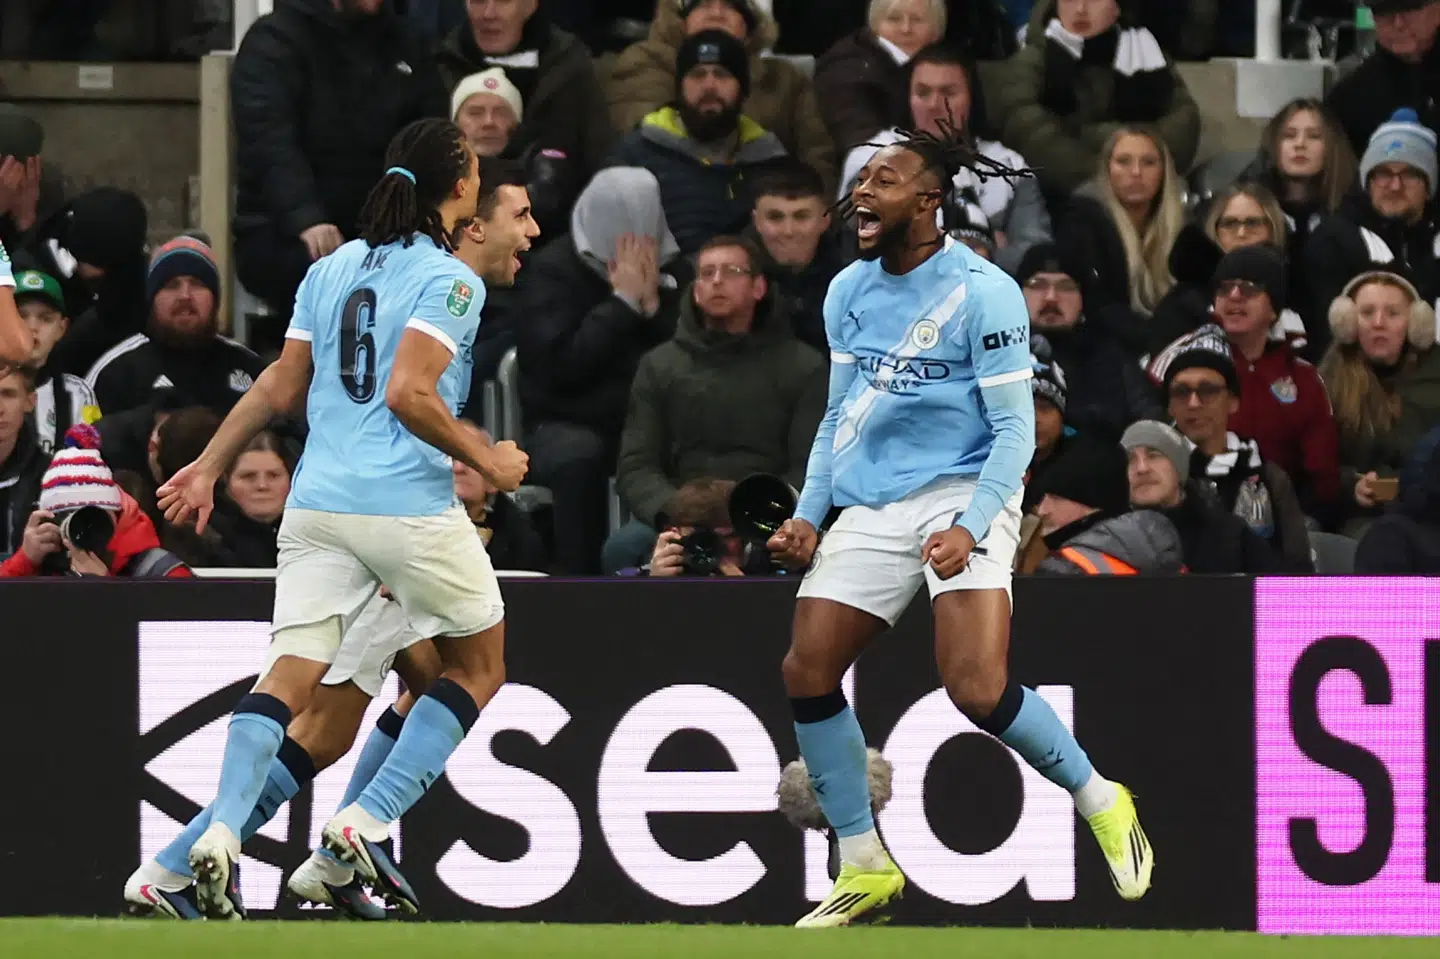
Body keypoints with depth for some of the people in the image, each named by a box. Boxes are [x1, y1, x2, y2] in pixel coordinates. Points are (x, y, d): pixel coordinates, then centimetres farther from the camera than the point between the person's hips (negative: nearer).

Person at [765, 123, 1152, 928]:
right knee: (808, 674, -4)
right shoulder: (848, 293, 8)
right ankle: (865, 869, 8)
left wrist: (971, 528, -23)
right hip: (872, 509, 7)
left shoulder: (982, 293, -11)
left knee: (977, 687, -22)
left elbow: (1015, 428, -12)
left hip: (962, 498, -7)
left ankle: (1100, 803, 3)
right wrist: (810, 513, 7)